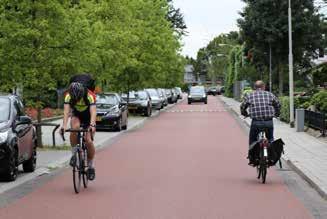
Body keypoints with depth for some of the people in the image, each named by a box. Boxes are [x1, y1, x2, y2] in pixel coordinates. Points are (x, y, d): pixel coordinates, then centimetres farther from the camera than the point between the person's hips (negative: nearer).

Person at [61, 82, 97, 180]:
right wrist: (64, 125, -54)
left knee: (88, 141, -15)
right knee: (75, 127, -34)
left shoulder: (89, 96, -33)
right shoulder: (68, 96, -28)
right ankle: (74, 153, -17)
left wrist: (92, 125, -60)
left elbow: (93, 111, -44)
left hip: (88, 117, -1)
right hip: (76, 115, 1)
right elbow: (66, 111, -38)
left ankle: (91, 166, 5)